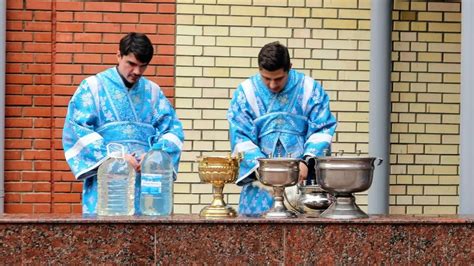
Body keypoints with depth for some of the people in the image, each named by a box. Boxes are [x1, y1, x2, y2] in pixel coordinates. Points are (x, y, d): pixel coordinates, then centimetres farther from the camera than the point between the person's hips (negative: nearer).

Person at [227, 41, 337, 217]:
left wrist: (307, 162, -14)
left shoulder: (309, 89, 3)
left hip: (302, 176, 0)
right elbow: (241, 138, -1)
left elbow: (322, 130, 1)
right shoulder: (246, 92, 3)